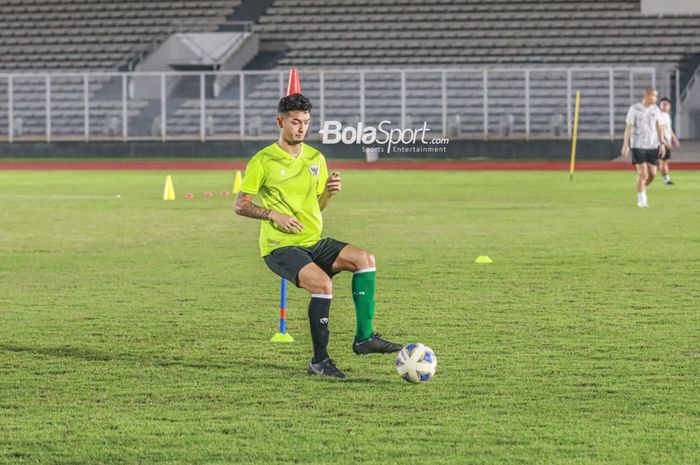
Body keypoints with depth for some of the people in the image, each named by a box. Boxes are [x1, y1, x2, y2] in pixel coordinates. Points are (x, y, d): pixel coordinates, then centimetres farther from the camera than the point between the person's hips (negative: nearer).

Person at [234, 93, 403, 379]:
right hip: (280, 248, -6)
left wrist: (329, 193, -2)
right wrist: (273, 214, -19)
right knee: (322, 283, -29)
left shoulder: (315, 158, 12)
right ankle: (319, 361, -18)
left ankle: (364, 337, -12)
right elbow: (240, 205, -4)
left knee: (365, 259, -15)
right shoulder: (263, 161, -6)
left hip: (314, 243, 6)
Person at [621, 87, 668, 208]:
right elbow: (629, 127, -8)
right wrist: (625, 145, -13)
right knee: (642, 173, -8)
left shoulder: (655, 109, 7)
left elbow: (658, 127, 11)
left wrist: (662, 143, 3)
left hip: (653, 146, 4)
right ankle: (641, 200, 3)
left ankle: (643, 188, 30)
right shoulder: (634, 109, -7)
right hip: (638, 145, -4)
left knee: (652, 173, 1)